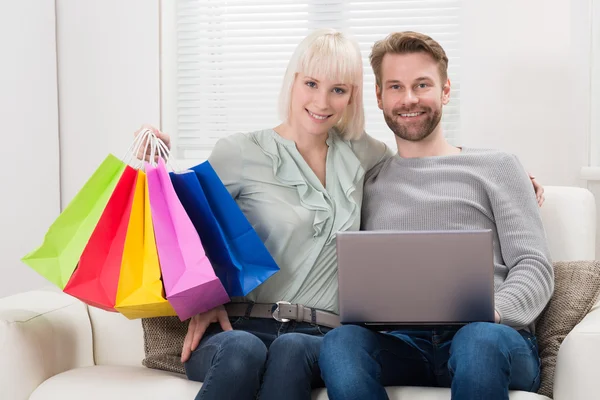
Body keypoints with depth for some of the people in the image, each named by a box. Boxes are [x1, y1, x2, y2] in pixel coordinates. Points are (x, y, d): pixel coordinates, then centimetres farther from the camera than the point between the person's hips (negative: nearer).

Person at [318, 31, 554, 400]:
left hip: (492, 333, -2)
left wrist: (491, 311, -15)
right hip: (400, 342, 2)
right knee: (340, 342, -33)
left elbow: (535, 267, 7)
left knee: (481, 340, -39)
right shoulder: (369, 183, 24)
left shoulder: (496, 167, 16)